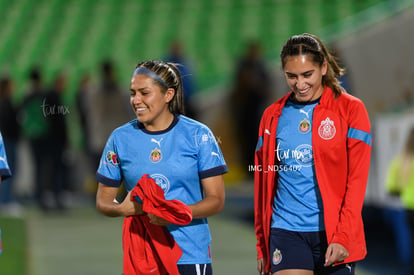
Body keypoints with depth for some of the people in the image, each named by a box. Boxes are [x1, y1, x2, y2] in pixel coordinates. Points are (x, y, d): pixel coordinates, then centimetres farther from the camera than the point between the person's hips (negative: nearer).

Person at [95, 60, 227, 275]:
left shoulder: (198, 135, -1)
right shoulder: (120, 138, 6)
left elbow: (216, 200, -3)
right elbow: (103, 200, 9)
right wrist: (122, 209, -15)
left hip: (190, 255, -2)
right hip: (140, 255, 2)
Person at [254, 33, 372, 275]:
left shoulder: (350, 109, 1)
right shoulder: (273, 116, 11)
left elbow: (357, 179, -5)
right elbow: (263, 181, 15)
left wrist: (343, 236, -14)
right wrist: (262, 244, 13)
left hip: (333, 233, -2)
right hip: (286, 232, 2)